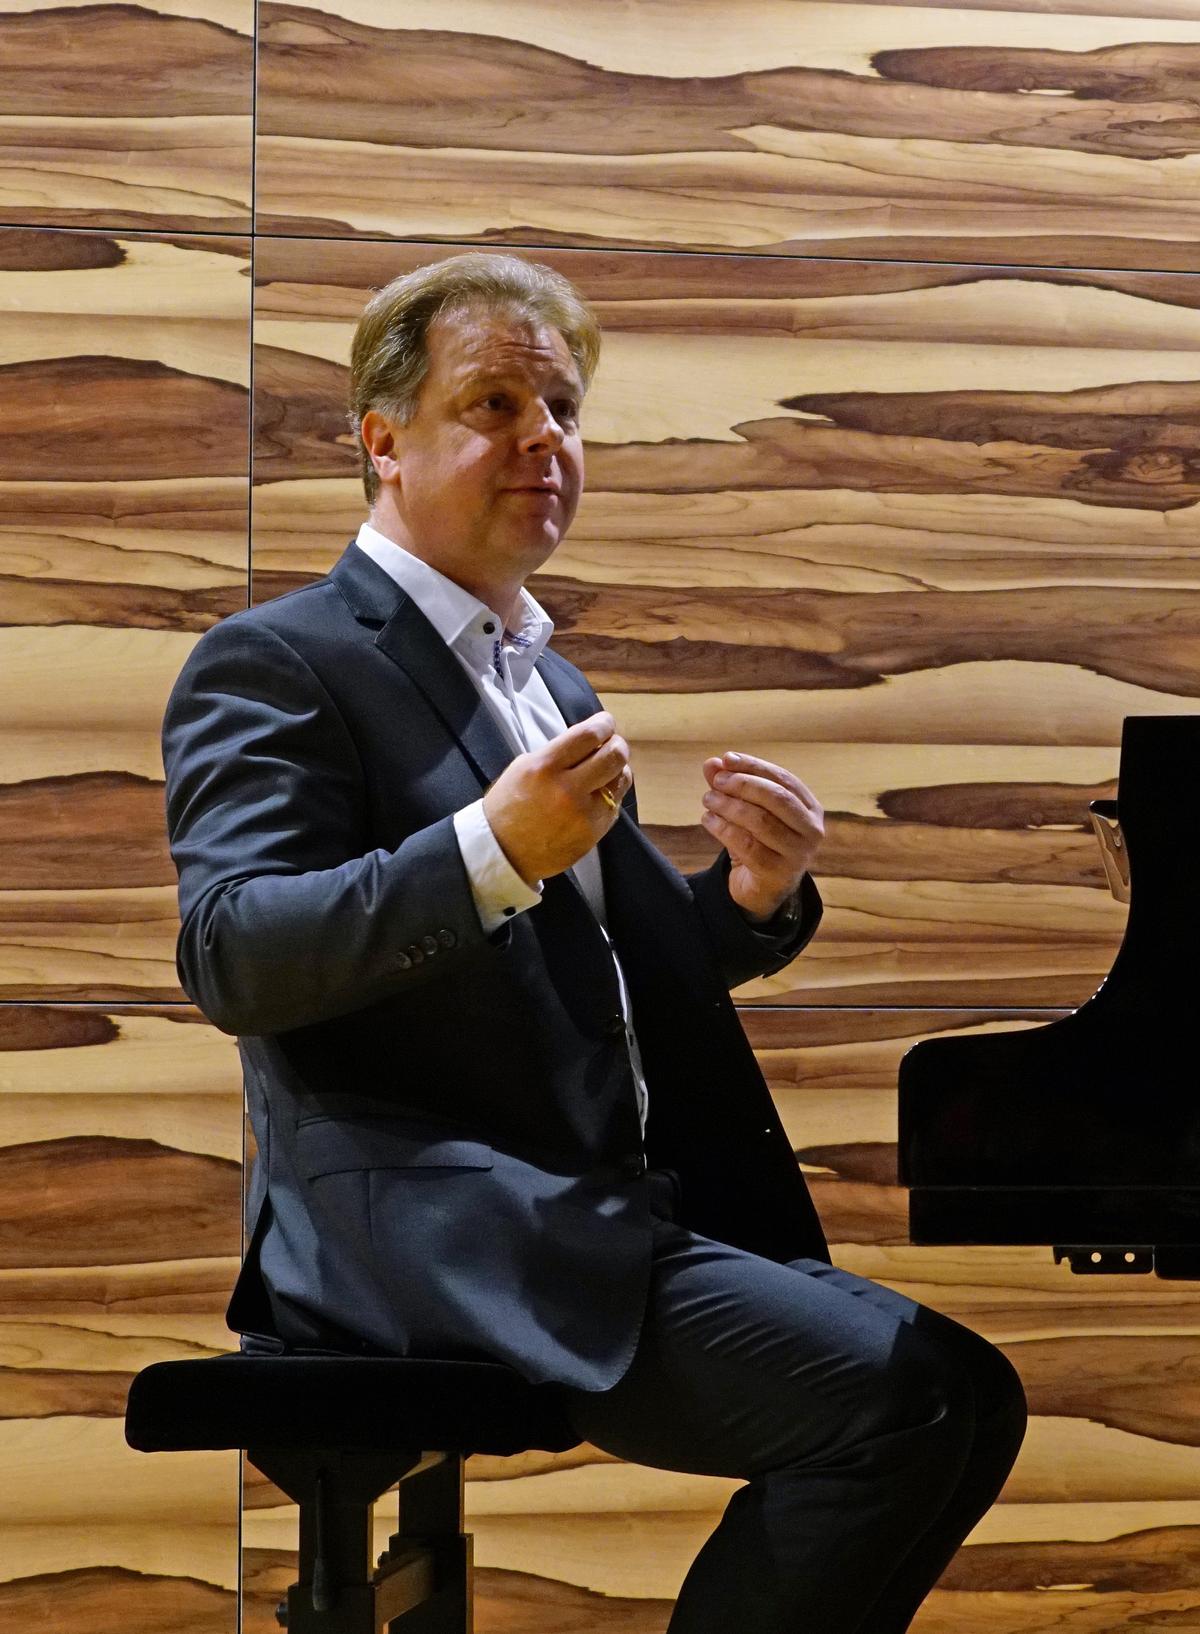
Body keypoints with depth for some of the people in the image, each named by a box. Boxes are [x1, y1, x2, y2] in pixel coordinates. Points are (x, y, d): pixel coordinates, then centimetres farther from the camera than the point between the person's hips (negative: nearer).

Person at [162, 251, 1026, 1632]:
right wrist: (490, 849, -30)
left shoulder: (550, 682, 24)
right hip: (423, 1223, -8)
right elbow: (230, 957, -16)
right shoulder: (276, 664, -2)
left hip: (604, 1212, 8)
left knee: (966, 1397, -6)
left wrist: (751, 899, 5)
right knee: (890, 1391, -22)